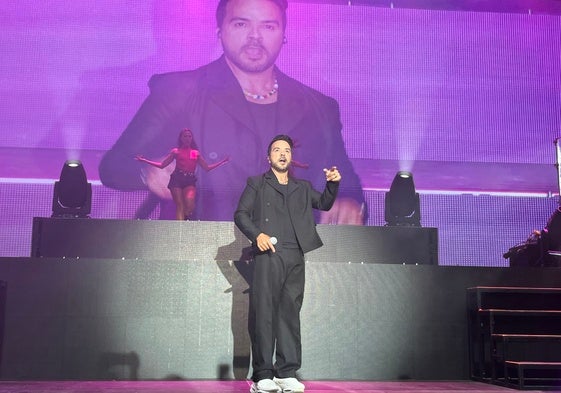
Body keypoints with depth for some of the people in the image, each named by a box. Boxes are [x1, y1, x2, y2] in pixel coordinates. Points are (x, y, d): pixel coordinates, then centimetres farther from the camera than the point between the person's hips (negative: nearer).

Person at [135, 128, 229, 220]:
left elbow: (207, 168, 17)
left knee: (190, 201, -26)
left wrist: (223, 161, 13)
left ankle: (186, 218, 1)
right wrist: (144, 160, 5)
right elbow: (162, 165, 10)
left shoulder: (196, 153, 16)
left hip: (190, 181, 1)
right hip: (177, 179, -1)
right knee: (179, 206, -10)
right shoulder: (175, 151, 11)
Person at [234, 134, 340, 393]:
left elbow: (324, 203, 17)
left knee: (290, 313, 2)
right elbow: (240, 214, 5)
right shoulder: (257, 184, 14)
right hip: (268, 255, -4)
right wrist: (257, 234, -12)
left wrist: (333, 184, -1)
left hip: (295, 258, 4)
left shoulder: (303, 188, 24)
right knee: (264, 312, -7)